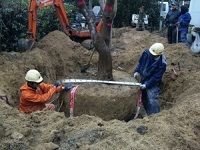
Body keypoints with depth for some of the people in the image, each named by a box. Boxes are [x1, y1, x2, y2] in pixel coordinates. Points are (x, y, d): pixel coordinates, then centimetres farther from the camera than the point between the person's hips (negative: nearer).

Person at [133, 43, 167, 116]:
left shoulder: (162, 63, -27)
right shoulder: (146, 52, -12)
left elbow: (156, 77, -22)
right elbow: (140, 62, 8)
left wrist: (147, 85, -22)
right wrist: (137, 71, -2)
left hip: (153, 83, -6)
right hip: (143, 79, 6)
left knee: (152, 100, -13)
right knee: (144, 98, 17)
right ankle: (149, 114, 33)